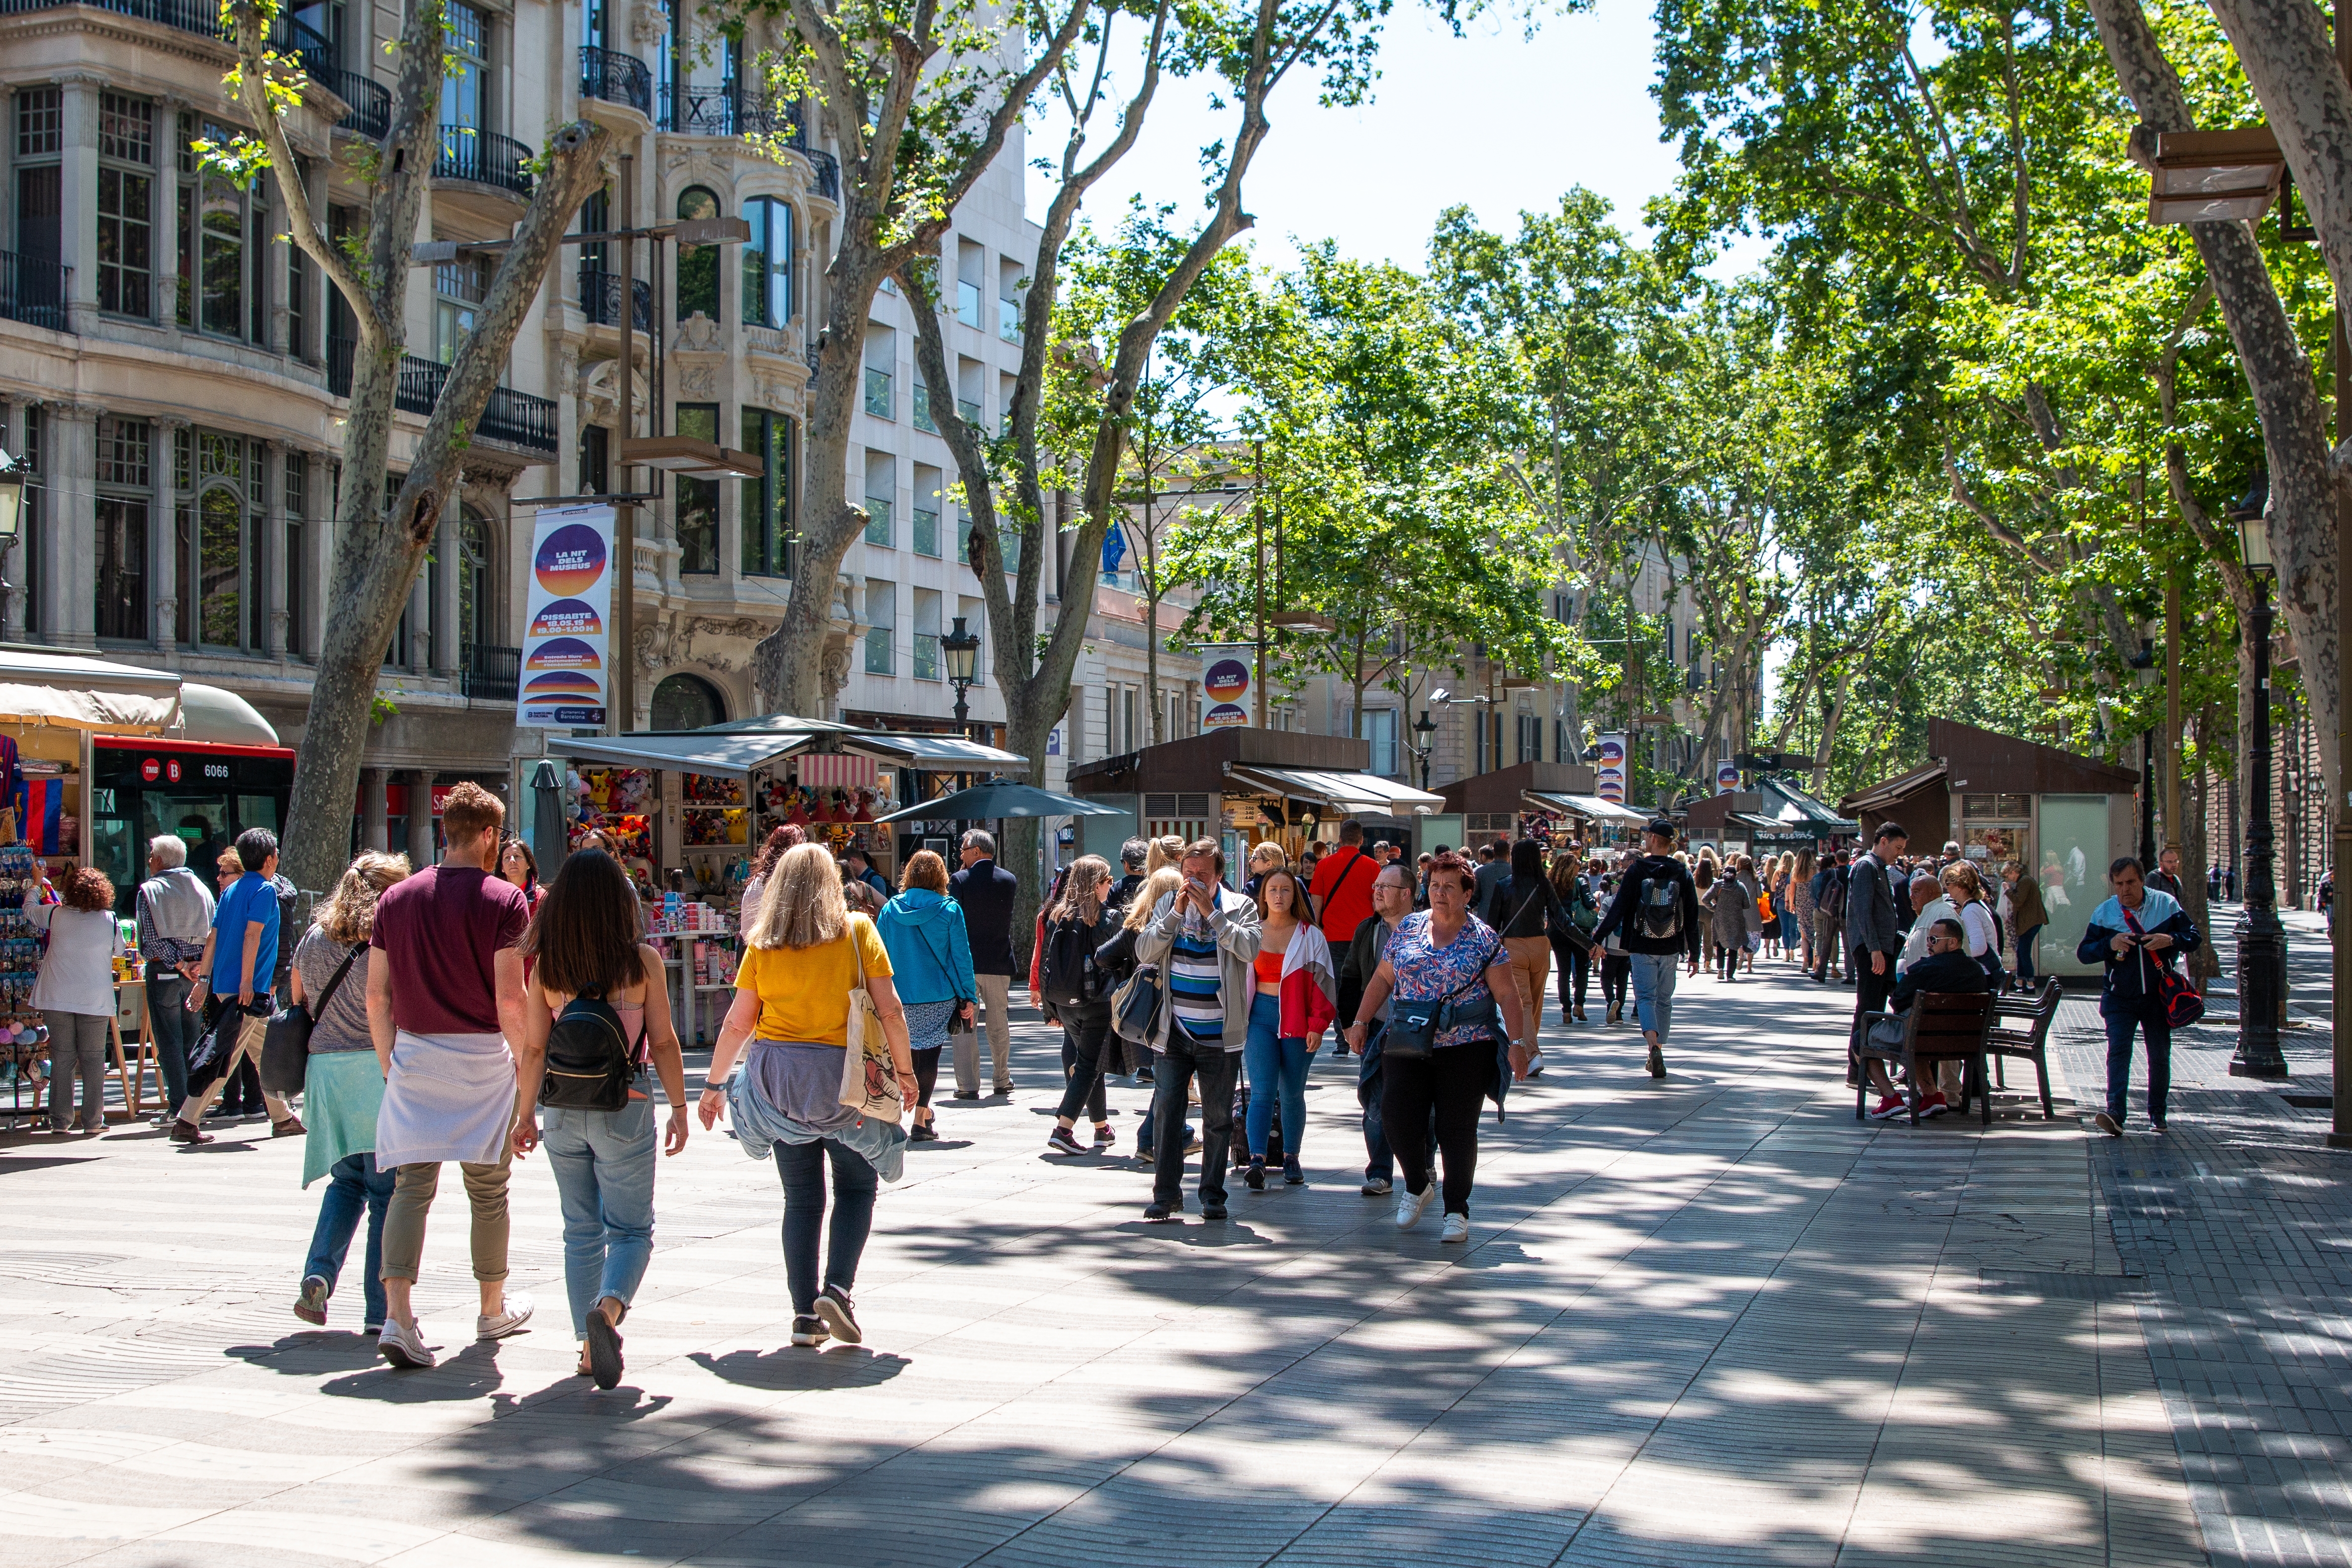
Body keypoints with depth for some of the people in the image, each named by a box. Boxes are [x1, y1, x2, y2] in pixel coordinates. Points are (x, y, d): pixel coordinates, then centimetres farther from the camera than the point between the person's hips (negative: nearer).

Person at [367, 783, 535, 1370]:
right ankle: (493, 1309, 27)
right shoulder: (503, 900, -7)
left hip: (413, 1057, 3)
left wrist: (389, 1062, 16)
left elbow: (376, 996, 6)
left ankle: (397, 1315, -14)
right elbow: (510, 999, -12)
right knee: (487, 1189, 11)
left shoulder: (396, 898, 6)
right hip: (481, 1058, -3)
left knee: (412, 1186, 1)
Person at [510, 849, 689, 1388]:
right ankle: (609, 1306, -23)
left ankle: (590, 1346, 16)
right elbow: (663, 1041, -5)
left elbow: (533, 1048, -1)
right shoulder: (642, 960, -8)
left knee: (581, 1232, 15)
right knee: (631, 1228, 5)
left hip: (563, 1114, 3)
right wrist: (678, 1107, 4)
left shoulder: (545, 965, -2)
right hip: (625, 1110, -3)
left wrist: (526, 1115, 8)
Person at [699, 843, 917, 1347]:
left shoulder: (762, 943, 2)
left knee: (801, 1198, 11)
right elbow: (889, 1010, -5)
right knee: (856, 1187, 12)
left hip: (777, 1078, 2)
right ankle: (837, 1288, -7)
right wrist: (905, 1070, 6)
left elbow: (738, 1023, 4)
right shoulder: (857, 931, -2)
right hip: (843, 1077, -2)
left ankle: (806, 1313, 7)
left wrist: (715, 1084, 15)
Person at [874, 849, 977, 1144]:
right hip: (939, 996, -3)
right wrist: (969, 997, 0)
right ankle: (920, 1120, -3)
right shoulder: (949, 910, -6)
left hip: (899, 998, 3)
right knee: (929, 1054, 3)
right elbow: (961, 956, -6)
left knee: (910, 1053, 18)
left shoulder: (890, 909, 1)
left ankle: (924, 1110, 31)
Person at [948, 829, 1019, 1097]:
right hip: (999, 963, 4)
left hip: (966, 963, -4)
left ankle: (968, 1085, -4)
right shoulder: (1009, 880, 2)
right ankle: (1002, 1080, 23)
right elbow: (1009, 918, 10)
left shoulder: (959, 880, -10)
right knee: (999, 1024, 15)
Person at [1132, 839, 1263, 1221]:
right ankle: (1166, 1194, 4)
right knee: (1166, 1110, -3)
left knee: (1218, 1117, 5)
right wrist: (1177, 913, -12)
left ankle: (1213, 1195, 15)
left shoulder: (1240, 907, 1)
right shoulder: (1167, 905, 7)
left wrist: (1211, 911, -17)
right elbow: (1144, 952, -4)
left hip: (1218, 1033, -1)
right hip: (1173, 1031, 1)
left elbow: (1249, 948, -17)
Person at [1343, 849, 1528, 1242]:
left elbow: (1506, 994, -1)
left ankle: (1457, 1211, 13)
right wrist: (1361, 1022, 7)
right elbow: (1382, 979, 14)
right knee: (1396, 1117, -9)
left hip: (1465, 1048, -2)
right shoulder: (1407, 929, 9)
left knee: (1457, 1129, -1)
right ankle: (1416, 1186, 18)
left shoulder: (1484, 938, 0)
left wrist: (1516, 1044, -8)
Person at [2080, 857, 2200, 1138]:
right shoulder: (2104, 913, -1)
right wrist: (2110, 944, -21)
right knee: (2118, 1050, -16)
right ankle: (2115, 1113, -24)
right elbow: (2083, 953, -2)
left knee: (2160, 1056, 8)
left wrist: (2171, 940, -21)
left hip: (2158, 996, 1)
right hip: (2120, 997, -1)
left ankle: (2157, 1114, 24)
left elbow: (2194, 938, 0)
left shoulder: (2166, 904, -1)